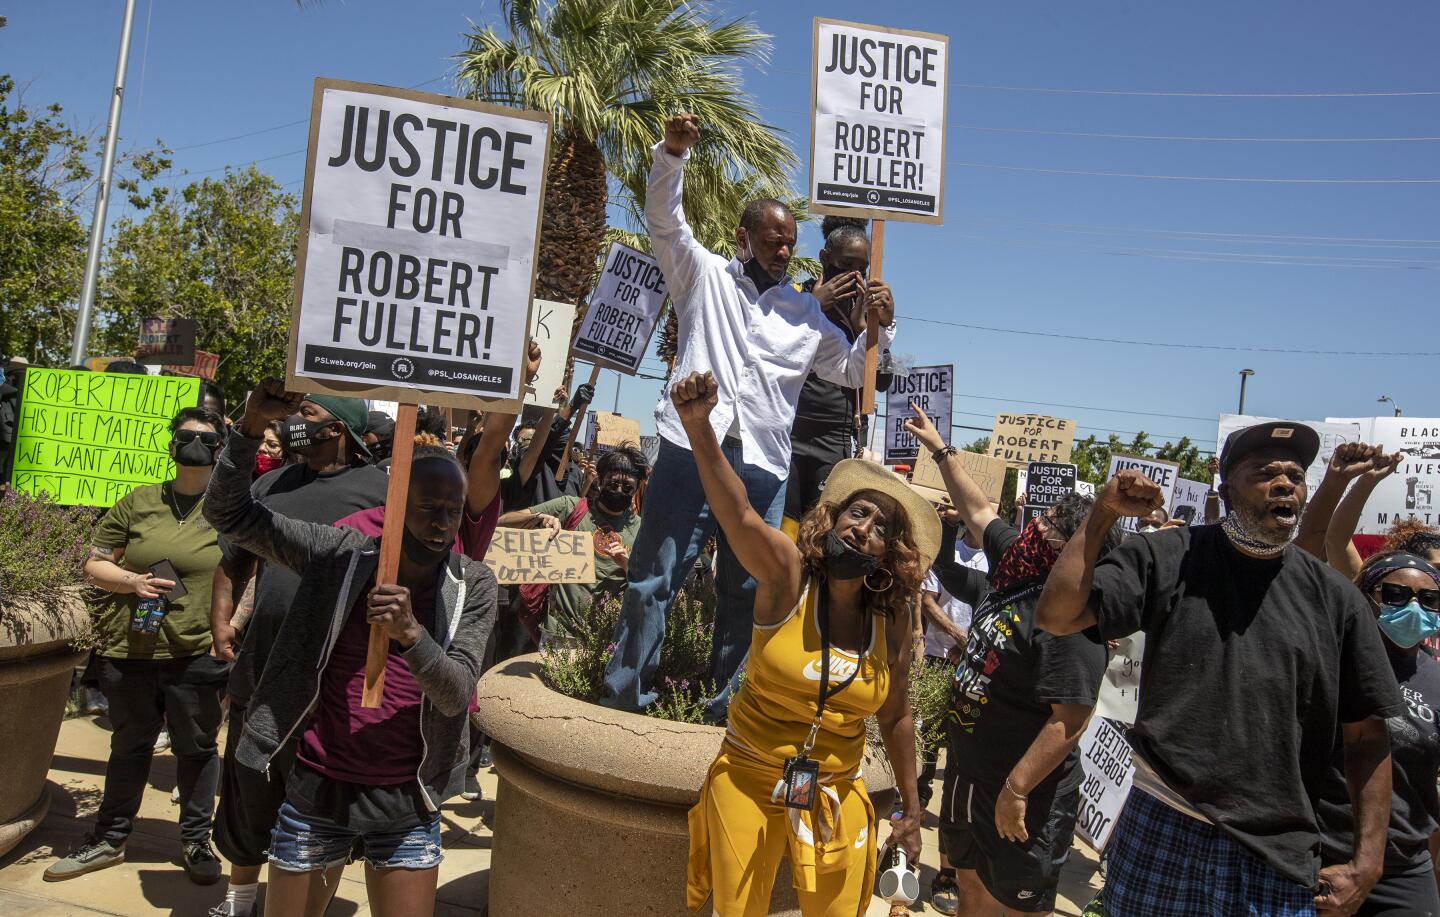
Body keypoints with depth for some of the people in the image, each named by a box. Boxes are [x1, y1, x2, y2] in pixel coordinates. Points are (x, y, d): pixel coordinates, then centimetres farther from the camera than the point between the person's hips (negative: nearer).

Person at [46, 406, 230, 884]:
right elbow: (94, 566, 8)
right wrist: (132, 581, -11)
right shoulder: (138, 502, 4)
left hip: (198, 653, -2)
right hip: (131, 651, 2)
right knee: (129, 746, 17)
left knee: (196, 747, 10)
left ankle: (196, 840, 27)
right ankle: (110, 839, 34)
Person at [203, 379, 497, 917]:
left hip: (407, 803, 0)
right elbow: (229, 515, -5)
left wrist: (411, 633, -31)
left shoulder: (473, 586, -5)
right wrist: (252, 427, -19)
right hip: (316, 790, 0)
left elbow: (456, 695, -13)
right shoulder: (340, 553, -5)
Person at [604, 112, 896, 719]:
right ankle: (623, 698, 6)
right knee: (655, 577, -2)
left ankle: (729, 706, 17)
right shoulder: (705, 276, 13)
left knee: (746, 591, 6)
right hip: (691, 447, -3)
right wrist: (672, 151, -12)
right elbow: (663, 219, 3)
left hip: (763, 464, 3)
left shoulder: (806, 313, 21)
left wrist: (881, 327, 6)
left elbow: (852, 371, 24)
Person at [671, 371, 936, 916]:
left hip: (836, 798, 3)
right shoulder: (788, 576, -15)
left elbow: (895, 717, 7)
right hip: (748, 783, -2)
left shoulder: (893, 620, -5)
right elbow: (736, 512, -34)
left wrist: (911, 809, 12)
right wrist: (698, 426, -50)